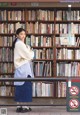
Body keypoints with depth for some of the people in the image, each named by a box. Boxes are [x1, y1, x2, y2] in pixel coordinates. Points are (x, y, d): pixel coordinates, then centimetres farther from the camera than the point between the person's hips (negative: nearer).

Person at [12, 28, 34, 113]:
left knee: (20, 87, 9)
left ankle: (19, 106, 13)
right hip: (23, 68, -10)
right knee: (25, 86, -6)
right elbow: (29, 56, -14)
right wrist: (31, 52, 7)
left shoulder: (18, 43, 19)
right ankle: (24, 106, -3)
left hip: (20, 68, 10)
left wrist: (29, 51, 2)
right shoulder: (20, 44, -13)